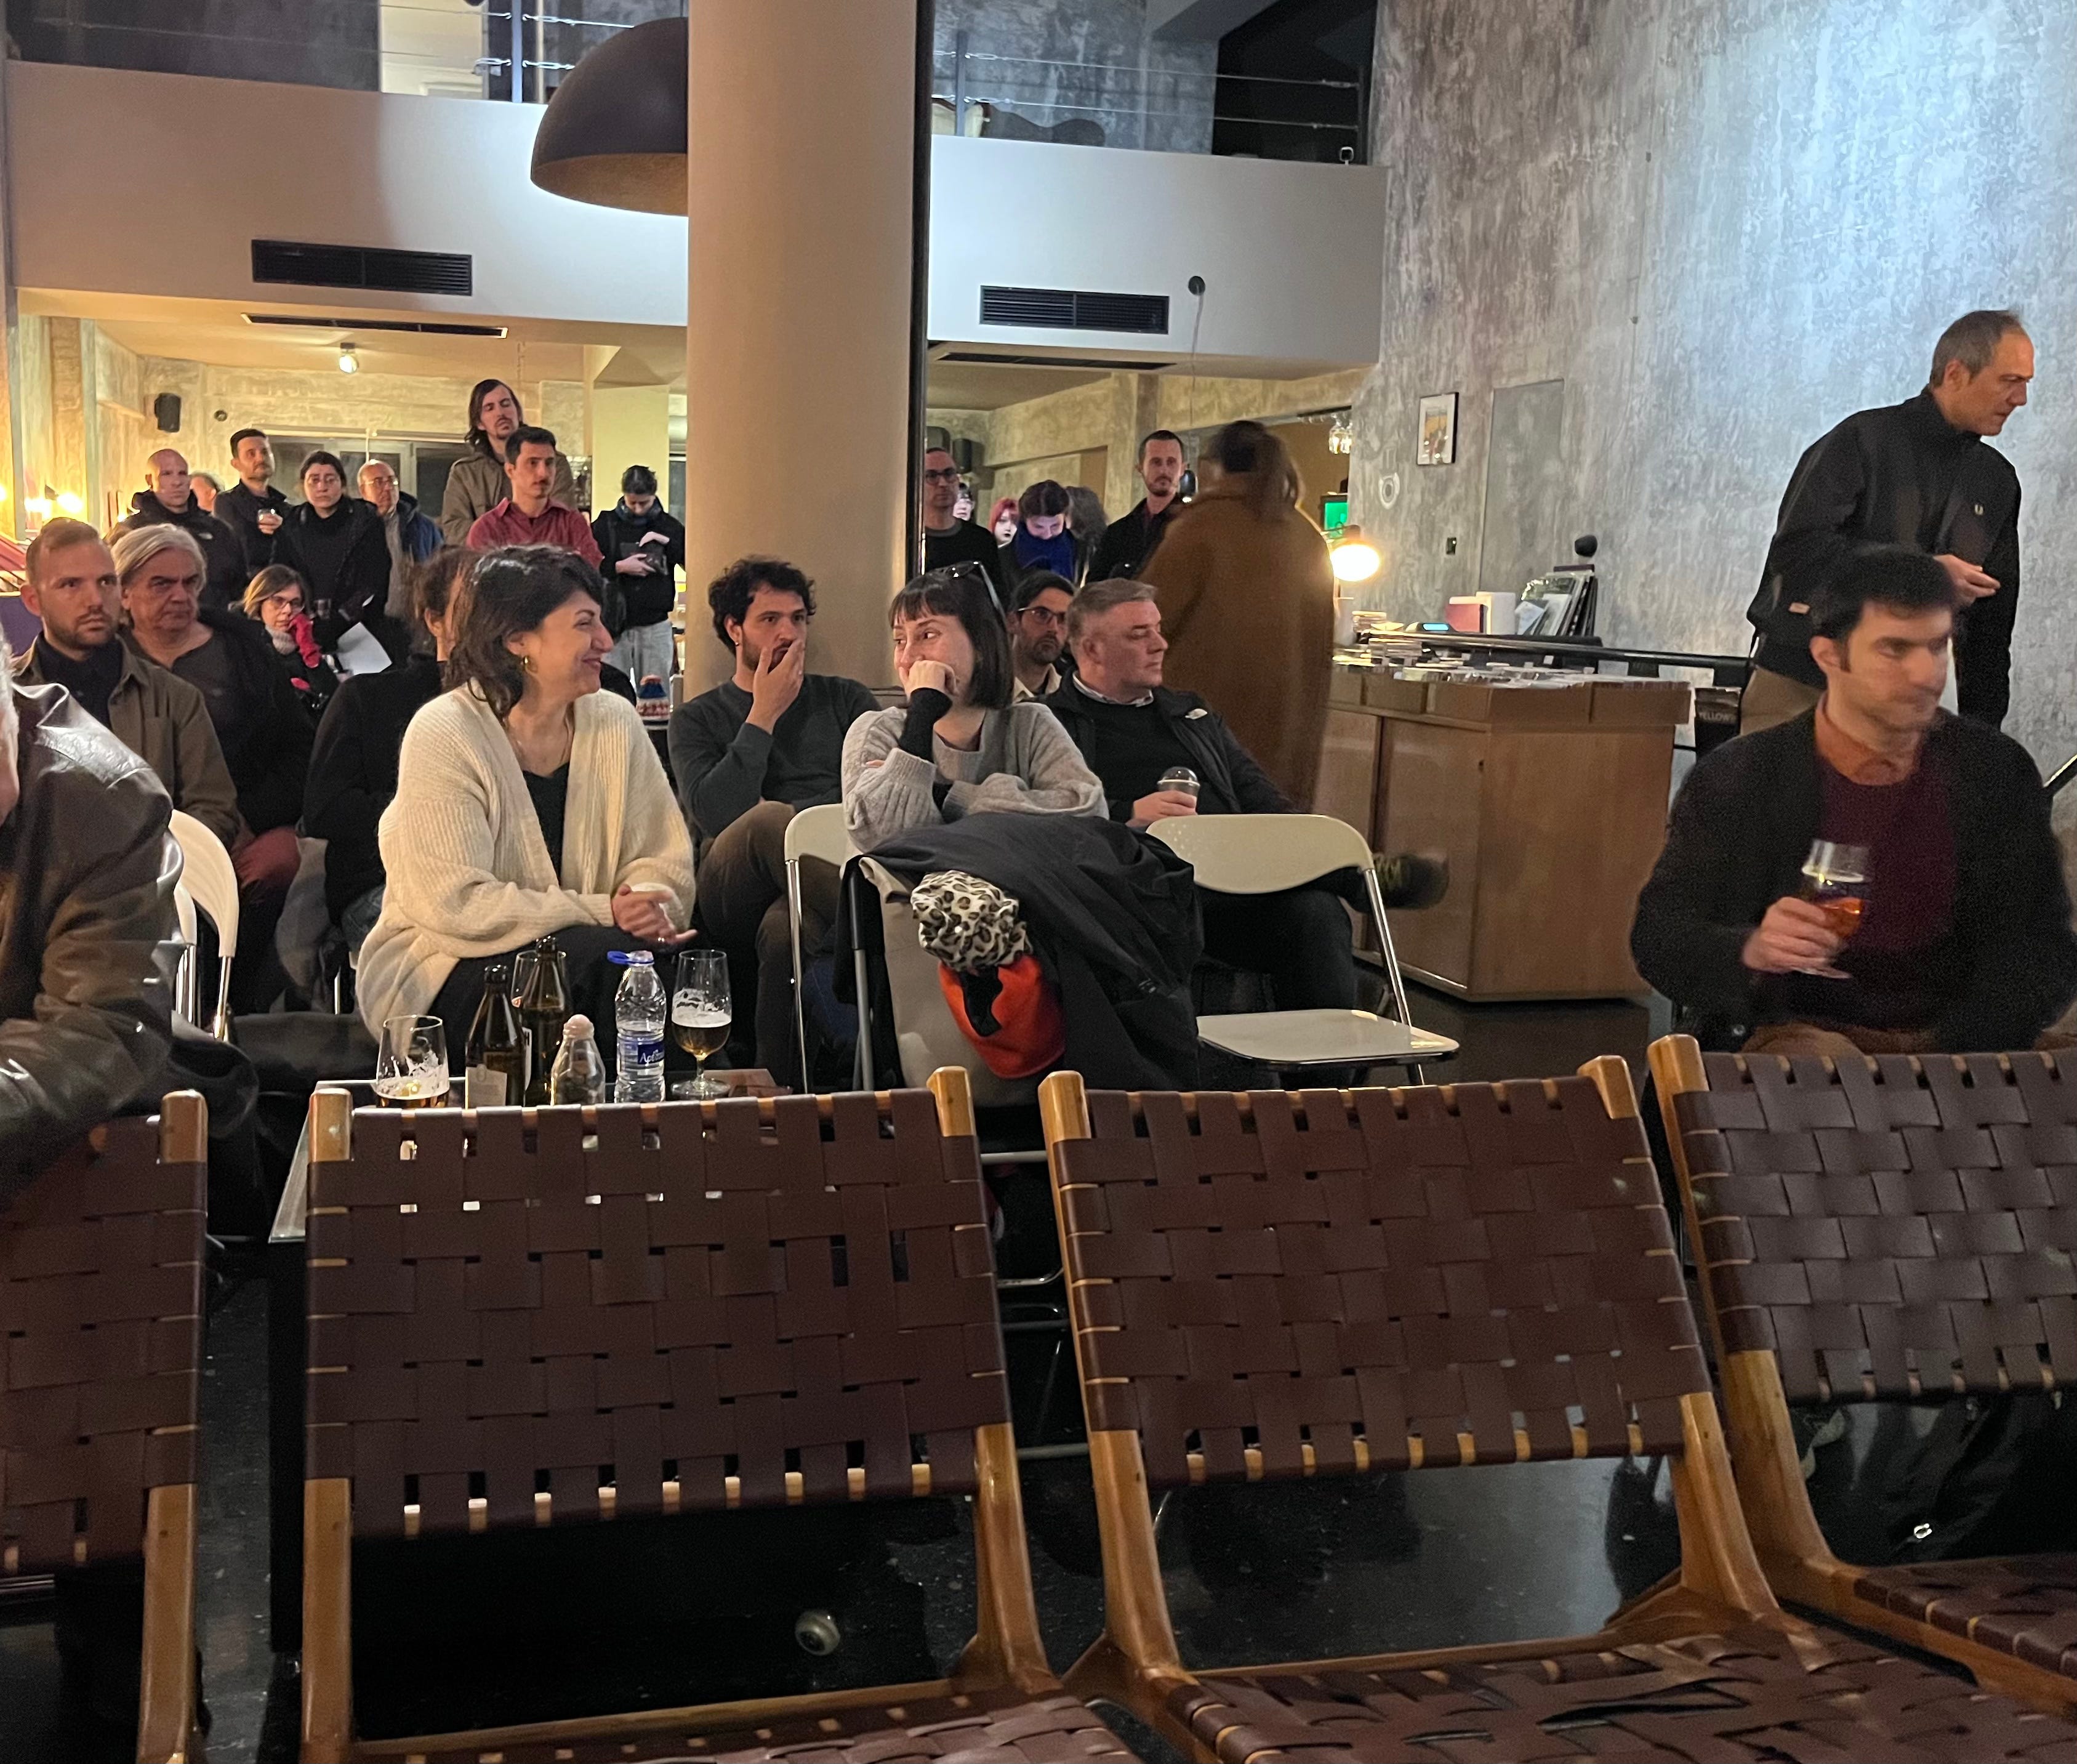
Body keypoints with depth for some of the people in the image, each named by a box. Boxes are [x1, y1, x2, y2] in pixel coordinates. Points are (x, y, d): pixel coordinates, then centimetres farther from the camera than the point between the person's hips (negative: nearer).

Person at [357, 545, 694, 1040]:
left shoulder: (616, 722, 4)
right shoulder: (443, 736, -12)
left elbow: (665, 863, 6)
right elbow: (455, 904, -20)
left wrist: (647, 910, -18)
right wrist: (603, 913, -23)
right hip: (444, 973, -5)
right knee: (604, 955, -30)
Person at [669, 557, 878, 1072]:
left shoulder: (844, 700, 24)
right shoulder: (696, 720, 20)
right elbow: (717, 817, -1)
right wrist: (764, 716, 3)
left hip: (824, 865, 0)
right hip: (730, 897, 0)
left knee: (784, 929, -38)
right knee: (765, 824, -36)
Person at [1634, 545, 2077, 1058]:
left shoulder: (1996, 768, 4)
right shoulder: (1738, 779, -4)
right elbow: (1658, 937, -5)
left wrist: (1956, 1054, -16)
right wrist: (1751, 950, -28)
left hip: (1957, 1041, 5)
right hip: (1797, 1033, -5)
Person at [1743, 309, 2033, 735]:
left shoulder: (1998, 480, 14)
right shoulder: (1863, 440, -5)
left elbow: (1992, 616, 18)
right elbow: (1796, 548, -18)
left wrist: (1983, 727, 12)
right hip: (1798, 684, -4)